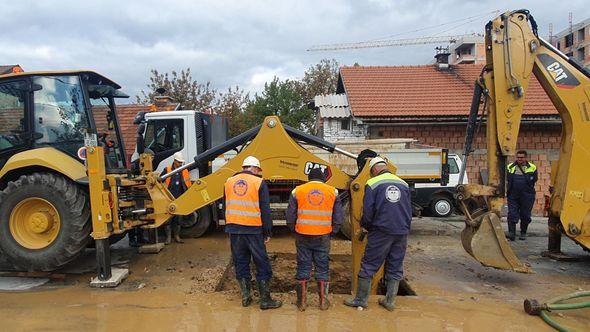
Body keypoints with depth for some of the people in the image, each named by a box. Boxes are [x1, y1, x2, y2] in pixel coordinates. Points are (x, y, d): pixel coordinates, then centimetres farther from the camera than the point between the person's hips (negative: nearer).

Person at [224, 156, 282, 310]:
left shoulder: (229, 182, 10)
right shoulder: (259, 182, -5)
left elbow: (226, 207, 16)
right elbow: (265, 210, -7)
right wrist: (268, 232, -2)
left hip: (233, 229, 4)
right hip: (253, 229, -4)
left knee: (240, 262, 14)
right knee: (262, 264, 6)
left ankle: (245, 297, 21)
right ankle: (265, 300, 11)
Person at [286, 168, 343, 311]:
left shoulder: (297, 191, 2)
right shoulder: (333, 192, 5)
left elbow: (290, 217, 3)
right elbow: (338, 218, 5)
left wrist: (295, 231, 16)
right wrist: (333, 231, 17)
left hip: (303, 236, 0)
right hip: (323, 237, 0)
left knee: (303, 268, 10)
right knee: (323, 268, 12)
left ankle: (301, 302, 17)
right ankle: (323, 301, 20)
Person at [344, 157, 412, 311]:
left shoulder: (372, 183, -4)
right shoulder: (404, 184, 11)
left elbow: (368, 212, -7)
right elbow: (409, 211, 15)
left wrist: (365, 226, 11)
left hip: (381, 232, -4)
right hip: (402, 233, 5)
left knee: (369, 265, 5)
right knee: (395, 268, 13)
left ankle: (360, 300, 12)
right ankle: (390, 301, 21)